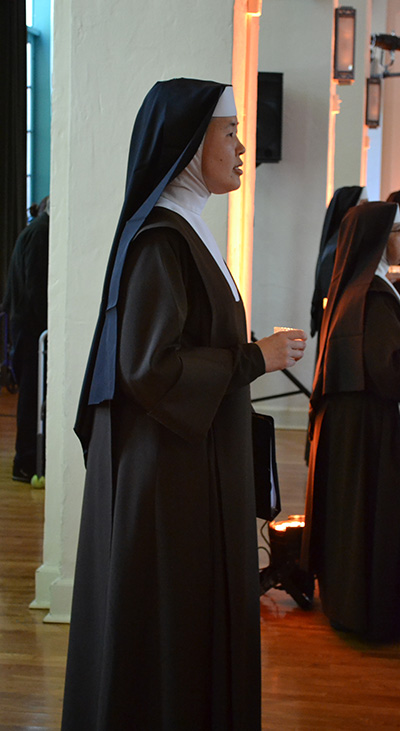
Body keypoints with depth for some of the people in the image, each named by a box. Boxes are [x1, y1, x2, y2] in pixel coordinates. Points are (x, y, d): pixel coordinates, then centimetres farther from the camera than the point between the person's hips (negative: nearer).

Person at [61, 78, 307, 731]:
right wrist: (255, 358, -16)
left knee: (196, 617, 16)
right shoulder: (159, 240, -18)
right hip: (168, 477, -10)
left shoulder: (183, 229, 13)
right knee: (166, 620, 1)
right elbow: (150, 367, -23)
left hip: (195, 462, 10)